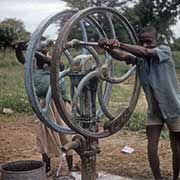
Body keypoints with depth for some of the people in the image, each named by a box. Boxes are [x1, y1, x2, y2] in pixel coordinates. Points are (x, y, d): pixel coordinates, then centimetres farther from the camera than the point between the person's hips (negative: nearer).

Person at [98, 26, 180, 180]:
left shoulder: (164, 50, -14)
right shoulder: (138, 57, -4)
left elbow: (146, 52, -35)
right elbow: (121, 56, -25)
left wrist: (120, 44, -46)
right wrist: (108, 47, -47)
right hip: (154, 110, 4)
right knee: (152, 149, 1)